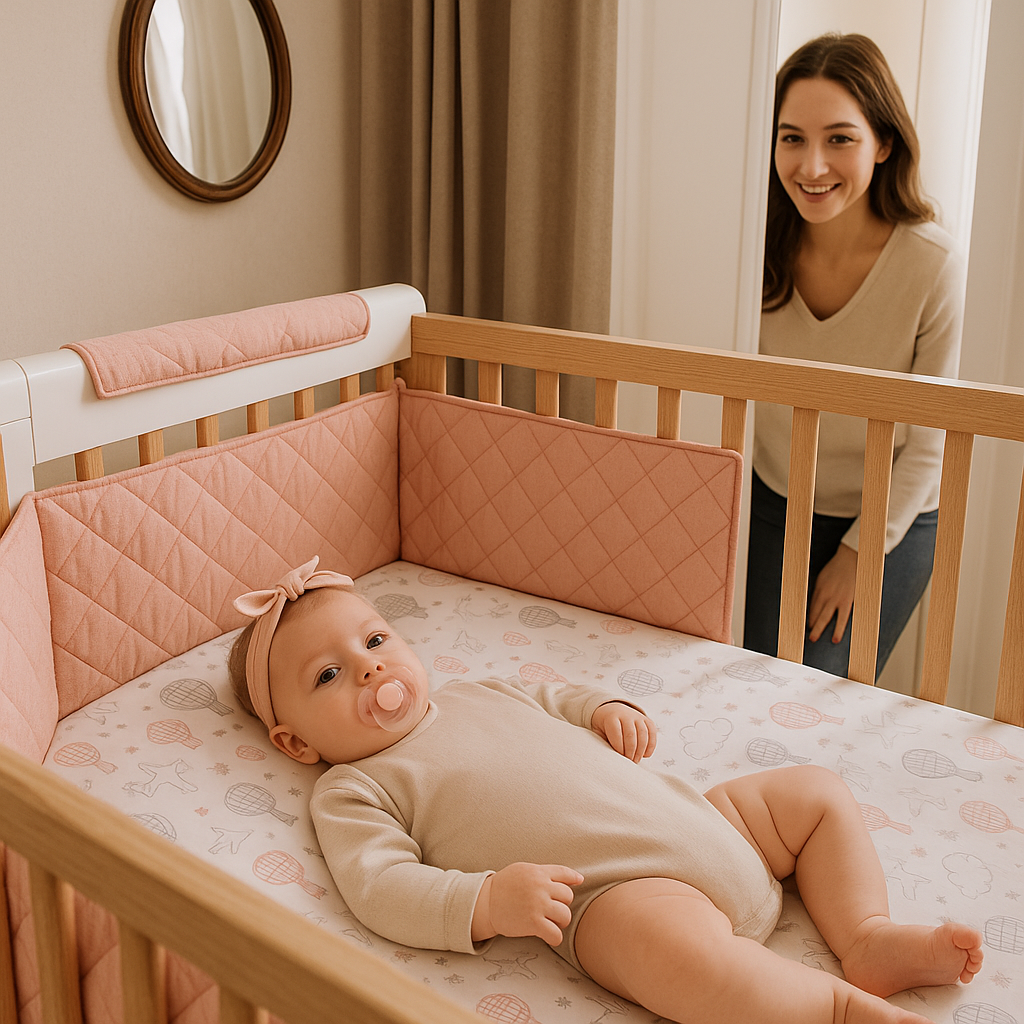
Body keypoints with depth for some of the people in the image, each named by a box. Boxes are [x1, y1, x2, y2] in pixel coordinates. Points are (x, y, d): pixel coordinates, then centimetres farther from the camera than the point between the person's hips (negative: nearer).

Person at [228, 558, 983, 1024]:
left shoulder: (480, 696, 22)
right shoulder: (351, 791, 3)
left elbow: (556, 699, 36)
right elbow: (380, 887, -10)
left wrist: (608, 711, 14)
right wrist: (486, 902, -26)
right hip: (616, 891, -8)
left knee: (818, 792, 11)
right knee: (678, 945, -39)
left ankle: (868, 937, 5)